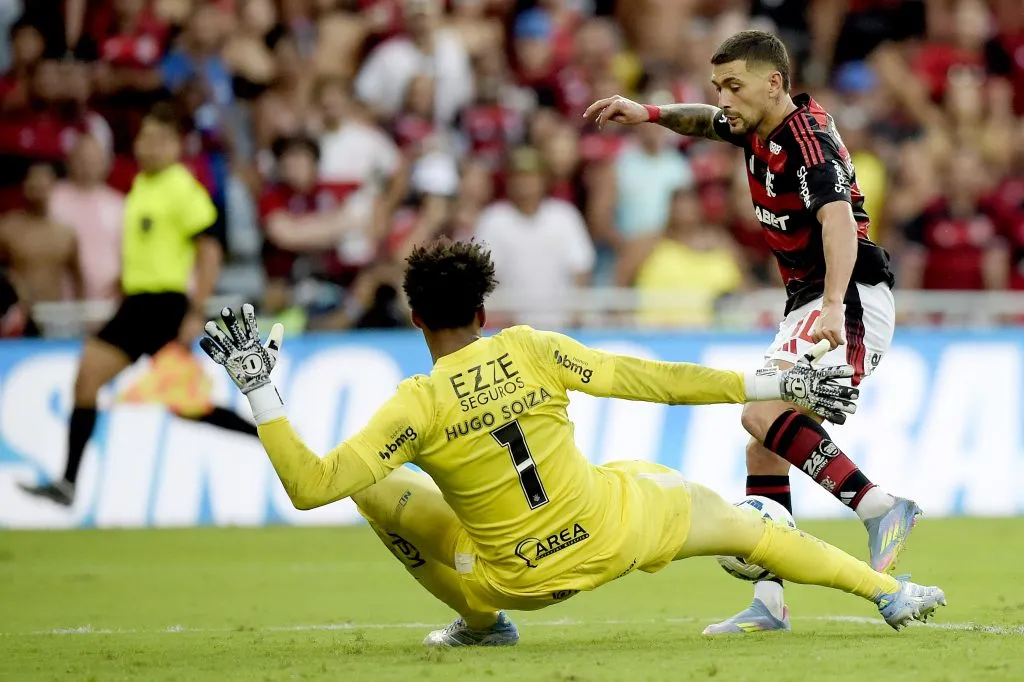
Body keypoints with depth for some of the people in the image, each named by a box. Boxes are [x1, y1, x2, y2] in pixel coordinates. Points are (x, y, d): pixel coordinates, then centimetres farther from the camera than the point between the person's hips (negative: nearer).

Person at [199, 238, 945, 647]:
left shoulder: (418, 407, -17)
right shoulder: (528, 350, -10)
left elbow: (309, 486, -22)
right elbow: (649, 380, -4)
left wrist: (259, 391, -15)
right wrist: (774, 384, 4)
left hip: (517, 577, -2)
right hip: (613, 533, 2)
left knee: (377, 486, 11)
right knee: (735, 522, 25)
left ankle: (481, 620, 23)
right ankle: (888, 591, 23)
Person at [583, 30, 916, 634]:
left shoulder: (809, 141, -19)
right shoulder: (759, 130, 10)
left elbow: (839, 222, -35)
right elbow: (707, 122, 33)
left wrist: (834, 307, -49)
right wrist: (648, 114, 15)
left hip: (852, 301, -10)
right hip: (807, 307, 10)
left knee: (764, 413, -28)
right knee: (763, 447, 6)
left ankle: (880, 508, -33)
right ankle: (770, 602, 6)